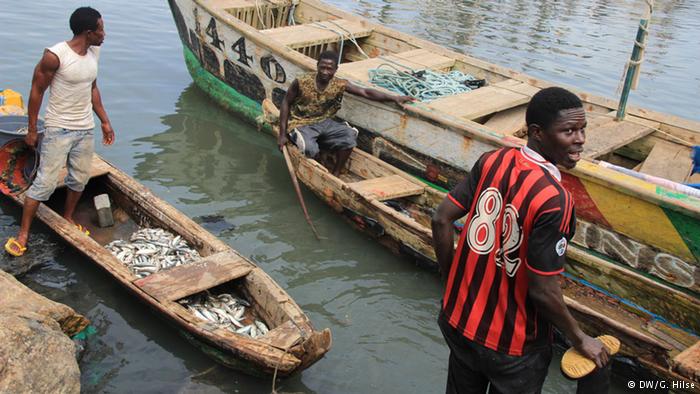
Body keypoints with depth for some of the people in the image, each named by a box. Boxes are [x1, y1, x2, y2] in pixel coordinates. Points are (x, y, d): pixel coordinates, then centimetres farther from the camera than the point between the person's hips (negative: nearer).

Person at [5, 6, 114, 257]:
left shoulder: (94, 52, 3)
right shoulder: (55, 56, -19)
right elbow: (37, 91, -11)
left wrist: (105, 122, 15)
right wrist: (32, 130, -8)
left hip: (86, 129, 7)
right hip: (59, 130, -6)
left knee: (79, 179, 16)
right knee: (45, 183, -4)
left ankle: (67, 218, 38)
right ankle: (23, 234, 7)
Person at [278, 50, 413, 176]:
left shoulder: (340, 85, -9)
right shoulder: (302, 82, -17)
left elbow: (365, 92, -10)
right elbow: (286, 103, -7)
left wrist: (394, 98, -20)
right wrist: (282, 134, -10)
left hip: (324, 122, 4)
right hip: (301, 124, -4)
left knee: (349, 137, -19)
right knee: (311, 149, -33)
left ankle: (335, 174, -2)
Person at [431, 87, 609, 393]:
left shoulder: (492, 161, -10)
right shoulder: (553, 200, -28)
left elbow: (441, 220, -5)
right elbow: (542, 291, -24)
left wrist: (452, 280, 9)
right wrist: (579, 339, -7)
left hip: (458, 320, 5)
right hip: (511, 345, -5)